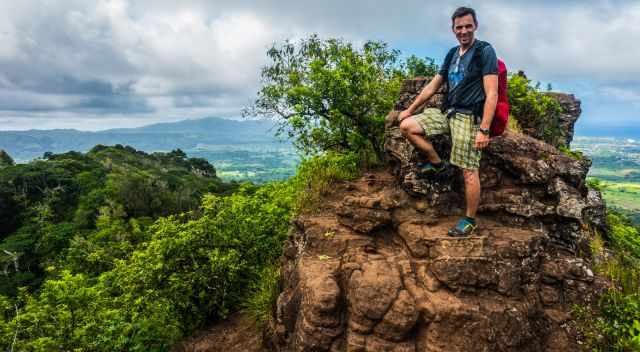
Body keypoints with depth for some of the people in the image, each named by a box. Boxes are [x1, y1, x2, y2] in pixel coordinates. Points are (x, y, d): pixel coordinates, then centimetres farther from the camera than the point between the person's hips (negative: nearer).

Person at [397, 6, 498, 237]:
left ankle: (470, 221, 8)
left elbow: (491, 94, -14)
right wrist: (410, 109, 21)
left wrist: (484, 130, -21)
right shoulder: (452, 54, 15)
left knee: (469, 171, -7)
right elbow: (433, 86, 22)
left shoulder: (485, 51, -7)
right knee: (407, 125, -2)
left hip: (468, 117, -7)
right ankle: (436, 162, 11)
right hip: (446, 112, 7)